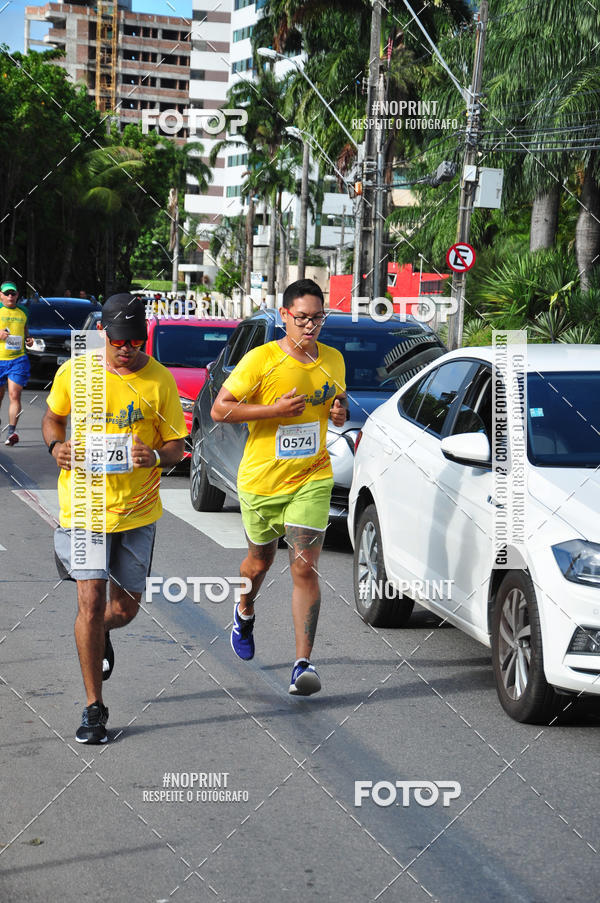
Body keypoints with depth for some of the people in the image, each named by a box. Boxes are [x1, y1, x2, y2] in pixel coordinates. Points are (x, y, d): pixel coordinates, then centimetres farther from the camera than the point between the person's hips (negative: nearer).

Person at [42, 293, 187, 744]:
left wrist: (155, 456, -22)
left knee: (125, 608, 9)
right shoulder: (74, 373, -3)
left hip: (138, 510, 1)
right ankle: (94, 707, 5)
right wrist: (57, 446, -7)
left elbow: (176, 445, 1)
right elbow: (53, 417, 15)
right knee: (91, 601, -7)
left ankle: (98, 633, 48)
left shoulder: (160, 380, -5)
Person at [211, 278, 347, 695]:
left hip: (312, 479, 1)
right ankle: (245, 613, 52)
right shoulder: (261, 360, -12)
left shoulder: (333, 360, 3)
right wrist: (276, 409, -21)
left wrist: (340, 411, -4)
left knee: (305, 568, -11)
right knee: (260, 562, 18)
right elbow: (219, 410, -12)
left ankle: (304, 663, -12)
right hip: (261, 480, -1)